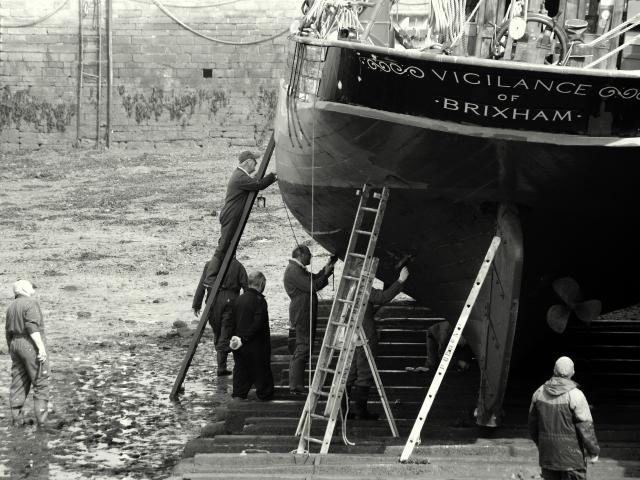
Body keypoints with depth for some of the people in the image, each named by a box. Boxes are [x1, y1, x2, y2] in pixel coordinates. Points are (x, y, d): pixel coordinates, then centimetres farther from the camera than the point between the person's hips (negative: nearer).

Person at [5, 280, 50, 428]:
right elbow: (32, 327, -20)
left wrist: (11, 350, 21)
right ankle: (41, 421, -8)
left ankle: (16, 419, 10)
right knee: (40, 383, -4)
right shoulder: (31, 303, -11)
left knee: (19, 383, 10)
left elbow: (9, 331, 15)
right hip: (32, 344, -8)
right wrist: (41, 348, -22)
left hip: (16, 344, 8)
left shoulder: (12, 306, 13)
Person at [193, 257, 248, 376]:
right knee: (225, 335, -1)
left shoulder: (210, 265, 6)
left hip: (213, 301, 2)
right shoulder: (238, 266, 2)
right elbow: (246, 286, 0)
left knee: (217, 333, 16)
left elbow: (201, 286, 3)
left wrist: (196, 305, 5)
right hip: (230, 301, -2)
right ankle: (221, 366, -8)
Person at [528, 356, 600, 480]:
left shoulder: (539, 393, 0)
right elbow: (585, 427, -15)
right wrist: (594, 451, -3)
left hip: (547, 455, 5)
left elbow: (533, 423, 10)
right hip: (571, 456, -5)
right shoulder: (575, 396, -16)